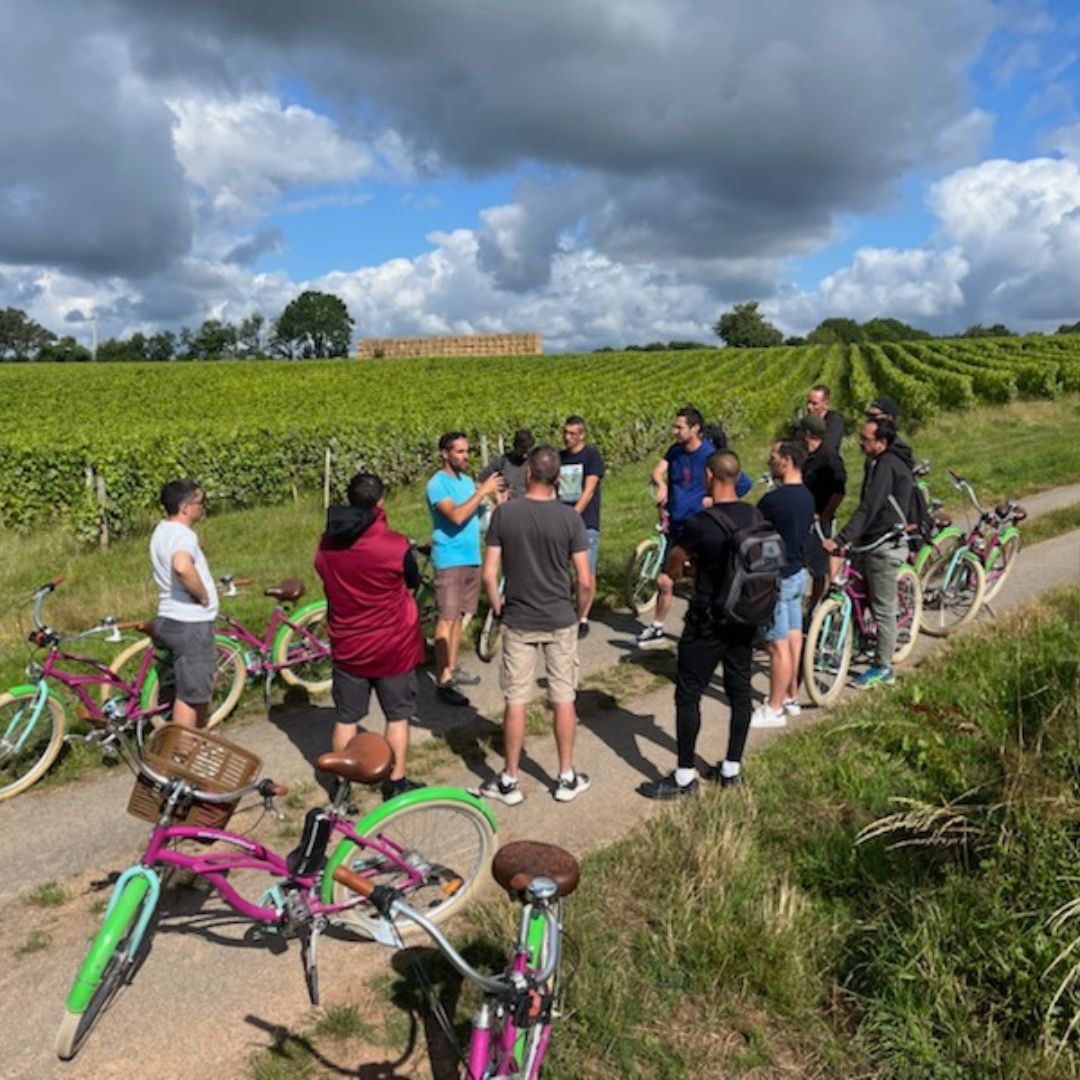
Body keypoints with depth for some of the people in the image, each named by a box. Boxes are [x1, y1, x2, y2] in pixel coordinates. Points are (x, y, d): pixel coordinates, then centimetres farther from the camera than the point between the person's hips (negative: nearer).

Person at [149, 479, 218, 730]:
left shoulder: (163, 530, 13)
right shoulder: (183, 534, -20)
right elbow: (182, 566, -41)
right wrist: (203, 596, -25)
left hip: (171, 619, 10)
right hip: (190, 624, -10)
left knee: (201, 688, 22)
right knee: (191, 695, 0)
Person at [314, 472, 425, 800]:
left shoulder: (326, 543, -7)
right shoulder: (395, 545, -19)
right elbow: (413, 583, -2)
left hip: (346, 647, 3)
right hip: (393, 648, -3)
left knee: (346, 718, 16)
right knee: (397, 716, 14)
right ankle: (396, 783, 22)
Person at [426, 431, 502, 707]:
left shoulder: (468, 480, 14)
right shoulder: (437, 484, -11)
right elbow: (457, 516, -25)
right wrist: (482, 491, -21)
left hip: (472, 558, 7)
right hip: (450, 560, -7)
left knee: (459, 616, 13)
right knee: (447, 619, -6)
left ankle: (452, 669, 23)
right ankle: (442, 681, -3)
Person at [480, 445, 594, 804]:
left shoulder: (504, 513, -9)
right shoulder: (569, 517, -9)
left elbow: (489, 574, -9)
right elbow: (585, 581, -9)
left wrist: (498, 609, 8)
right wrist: (579, 615, 9)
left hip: (518, 621, 0)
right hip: (560, 621, 0)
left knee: (516, 701, 9)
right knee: (563, 699, 11)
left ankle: (509, 781, 19)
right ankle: (567, 778, 22)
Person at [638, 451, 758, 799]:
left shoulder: (700, 524, -20)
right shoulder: (756, 517, 0)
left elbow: (673, 567, -6)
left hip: (707, 623, -7)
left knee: (688, 695, 3)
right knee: (739, 692, 14)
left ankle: (685, 777, 9)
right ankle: (732, 769, 26)